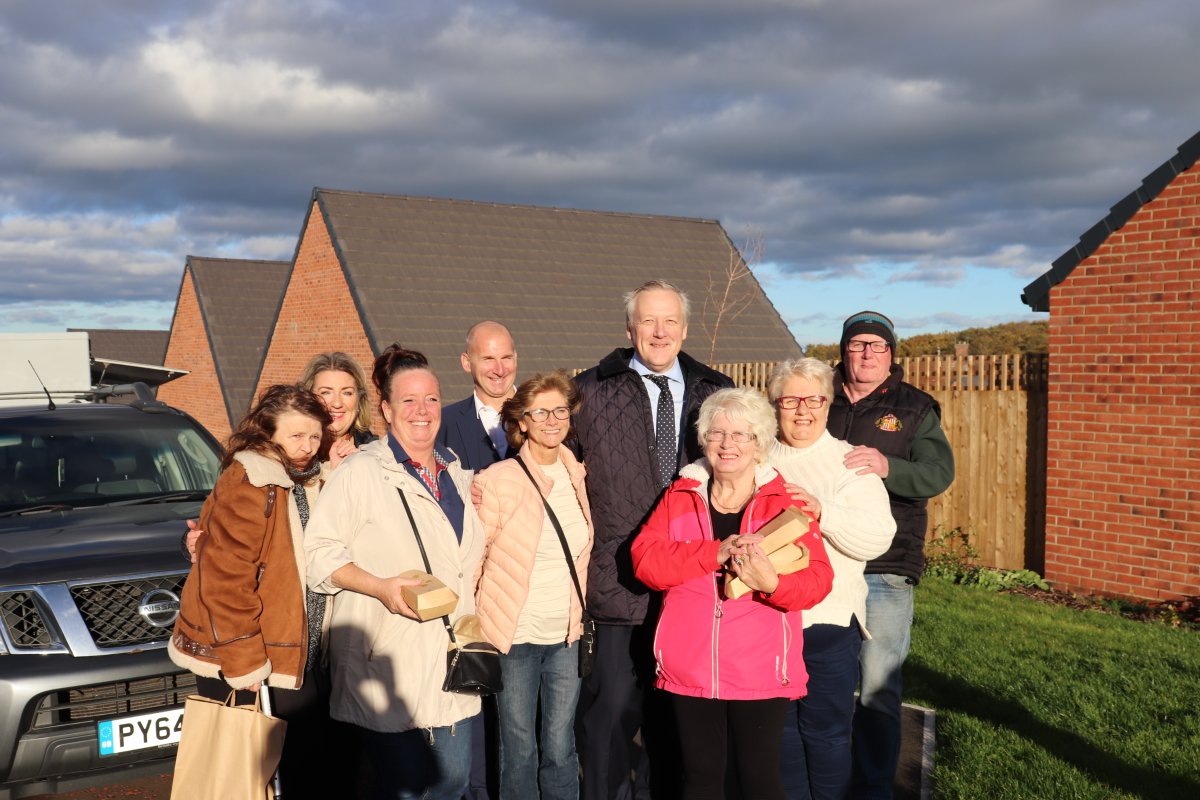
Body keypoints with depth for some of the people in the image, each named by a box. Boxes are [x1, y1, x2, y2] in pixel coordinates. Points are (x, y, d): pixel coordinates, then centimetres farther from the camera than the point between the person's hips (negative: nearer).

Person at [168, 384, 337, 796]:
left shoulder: (310, 483, 10)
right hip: (239, 668, -8)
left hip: (297, 658, 8)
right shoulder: (247, 485, -18)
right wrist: (244, 666, -21)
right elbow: (226, 583, -22)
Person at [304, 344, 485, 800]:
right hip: (389, 664, -6)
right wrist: (380, 587, -21)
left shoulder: (457, 475, 13)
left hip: (449, 659, 6)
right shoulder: (361, 473, -8)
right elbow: (319, 552, -10)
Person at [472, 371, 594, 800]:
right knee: (520, 752, 6)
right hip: (515, 636, -4)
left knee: (560, 751, 9)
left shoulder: (576, 476, 4)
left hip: (566, 636, 4)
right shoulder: (498, 480, -11)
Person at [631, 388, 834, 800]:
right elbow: (645, 559, -9)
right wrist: (715, 552, -22)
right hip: (690, 669, 2)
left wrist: (772, 583, -29)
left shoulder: (785, 502, -1)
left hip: (760, 671, -2)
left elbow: (818, 578, -9)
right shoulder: (680, 495, 5)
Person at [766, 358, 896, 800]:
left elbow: (877, 537, -13)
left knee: (825, 729, 5)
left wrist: (823, 511, -26)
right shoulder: (759, 461, 10)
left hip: (828, 619, -3)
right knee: (779, 726, 13)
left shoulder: (849, 463, -1)